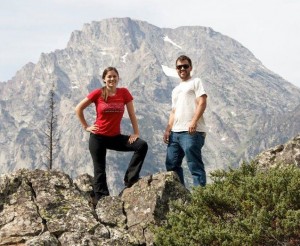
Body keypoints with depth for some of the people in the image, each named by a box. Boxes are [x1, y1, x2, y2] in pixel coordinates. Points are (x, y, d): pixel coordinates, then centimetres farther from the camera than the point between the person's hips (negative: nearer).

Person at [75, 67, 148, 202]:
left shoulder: (124, 92, -2)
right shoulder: (98, 93, -7)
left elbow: (131, 114, 1)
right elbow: (78, 108, 0)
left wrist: (136, 133, -5)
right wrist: (86, 127, -2)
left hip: (115, 137, 2)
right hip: (98, 137, -2)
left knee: (142, 145, -17)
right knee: (100, 171, 2)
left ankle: (130, 179, -11)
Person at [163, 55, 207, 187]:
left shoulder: (196, 82, 6)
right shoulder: (175, 90, 28)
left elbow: (202, 103, -7)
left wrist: (194, 121, -21)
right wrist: (168, 130, 11)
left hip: (191, 132, -8)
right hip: (175, 132, 8)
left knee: (195, 165, -11)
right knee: (172, 165, 6)